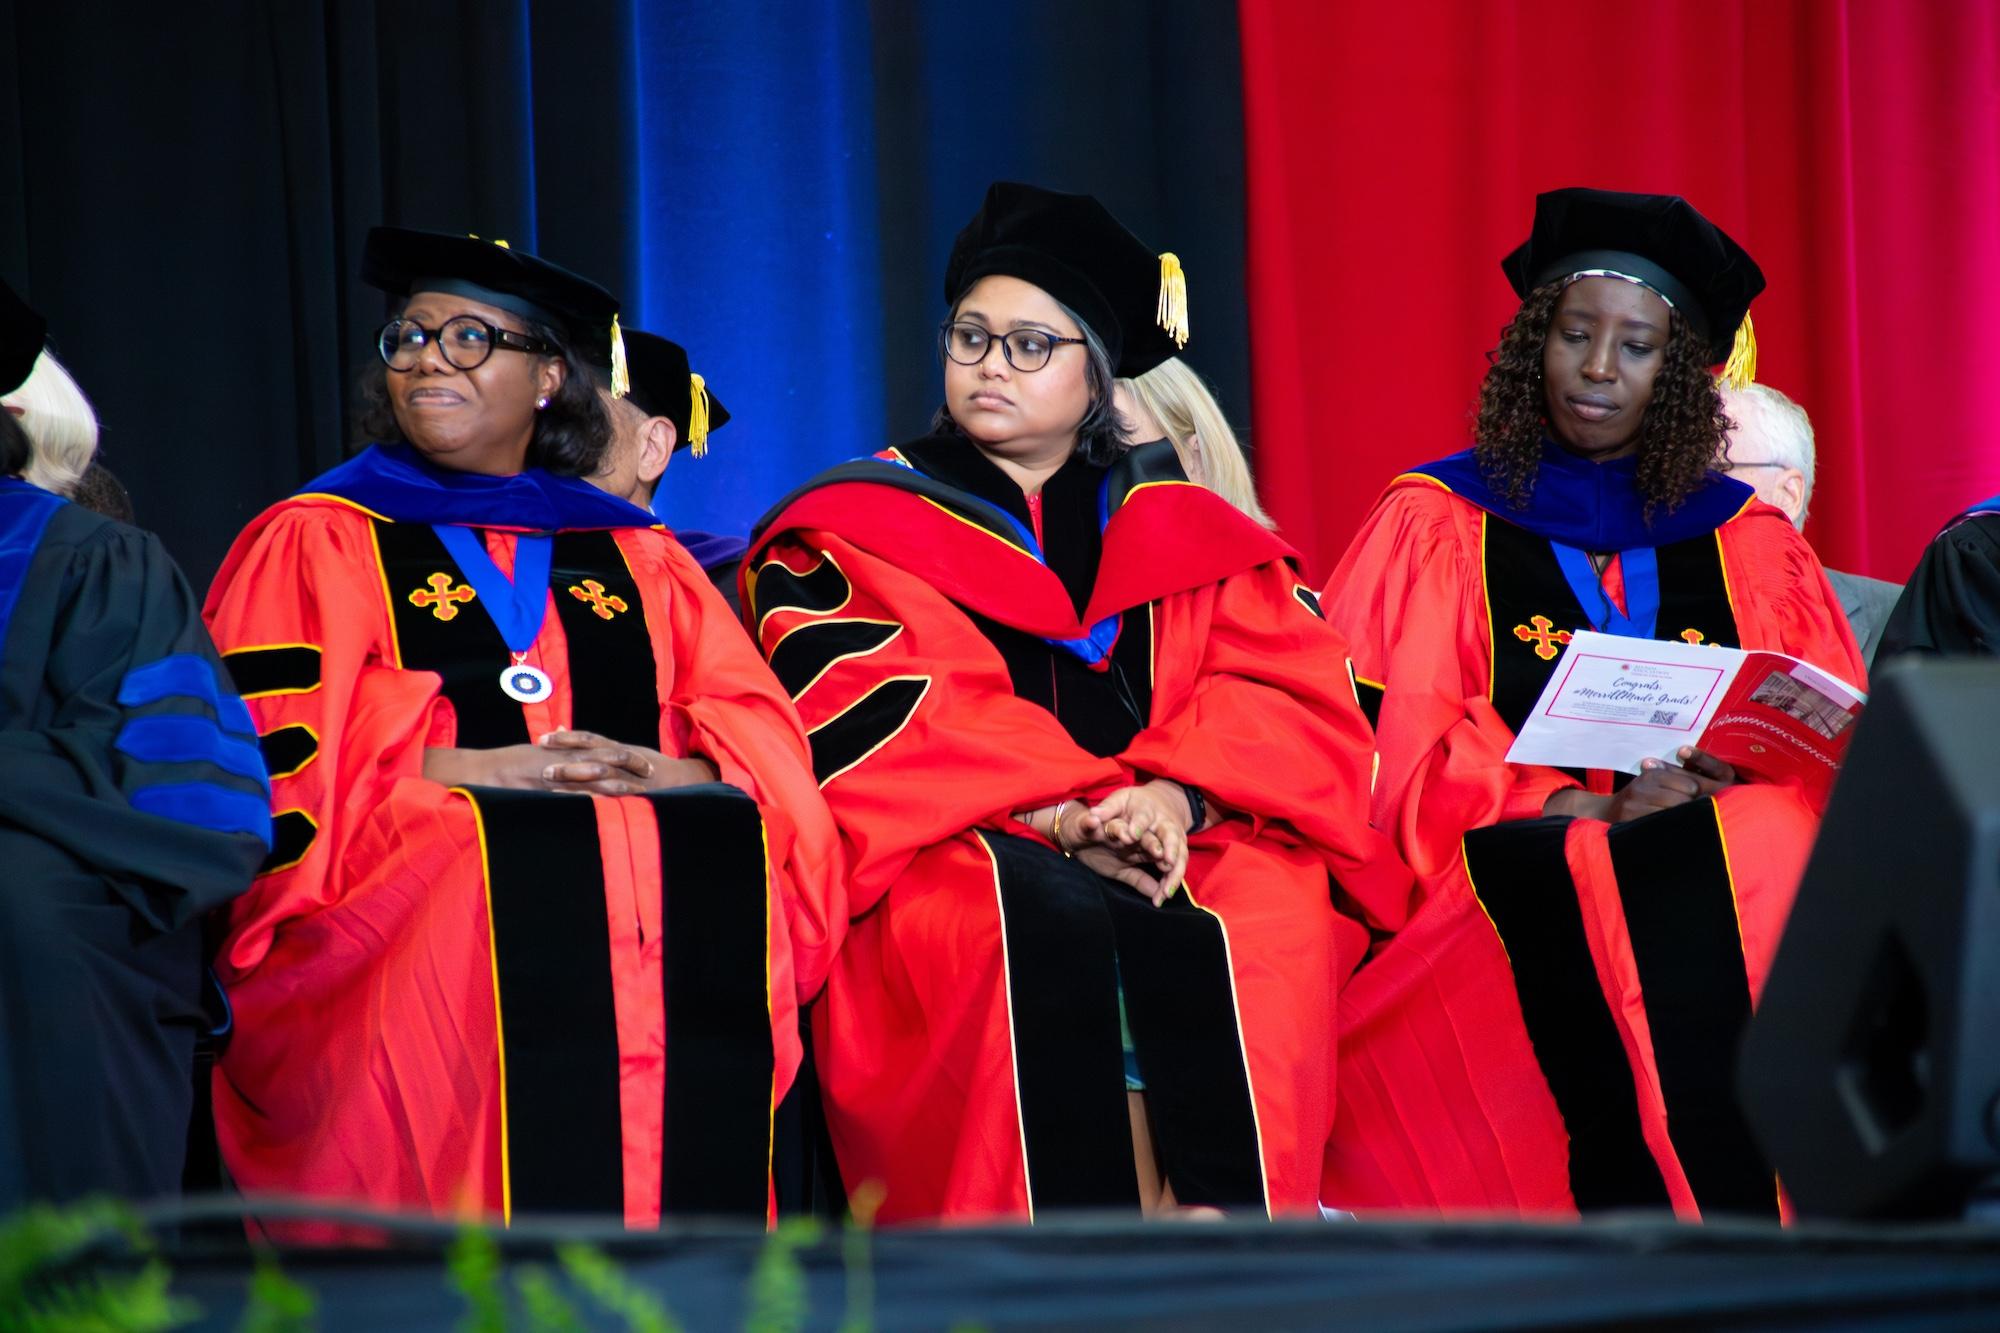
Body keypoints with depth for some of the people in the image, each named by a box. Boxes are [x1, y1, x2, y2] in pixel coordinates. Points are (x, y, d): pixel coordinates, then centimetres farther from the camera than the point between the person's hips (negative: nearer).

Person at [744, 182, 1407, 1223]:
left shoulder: (1176, 528, 20)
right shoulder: (854, 533, 14)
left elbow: (1293, 700, 5)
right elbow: (866, 711, -5)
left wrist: (1175, 796, -17)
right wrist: (1060, 812, -19)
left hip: (1182, 844, 2)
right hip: (950, 850, -2)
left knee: (1273, 902, -31)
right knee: (1055, 920, -36)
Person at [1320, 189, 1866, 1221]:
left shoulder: (1747, 545, 20)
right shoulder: (1439, 526, 13)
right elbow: (1387, 751, 1)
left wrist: (1725, 784, -9)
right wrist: (1588, 807, -12)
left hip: (1720, 842, 2)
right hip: (1512, 875, -2)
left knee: (1778, 861, -26)